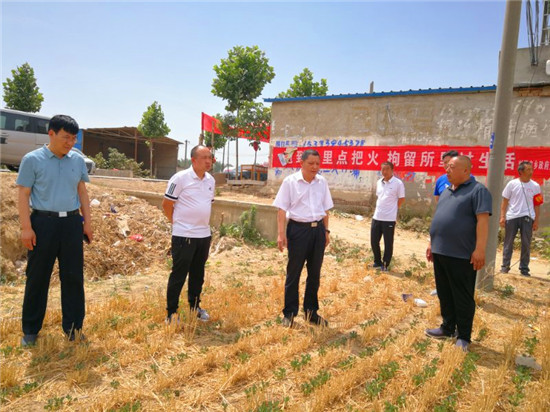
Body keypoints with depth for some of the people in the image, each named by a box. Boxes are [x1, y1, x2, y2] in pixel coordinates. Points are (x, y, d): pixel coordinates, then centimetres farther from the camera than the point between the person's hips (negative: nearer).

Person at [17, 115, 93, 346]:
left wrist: (87, 222, 9)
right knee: (37, 277, 8)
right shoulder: (32, 160, -3)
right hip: (43, 223, -3)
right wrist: (26, 227, -10)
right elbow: (23, 194, -4)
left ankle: (73, 326, 20)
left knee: (73, 276, 7)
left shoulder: (77, 160, 7)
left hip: (72, 223, 3)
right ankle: (30, 330, 24)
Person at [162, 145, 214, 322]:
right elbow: (166, 204, -7)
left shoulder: (211, 180, 7)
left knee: (198, 274, 17)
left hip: (204, 234, 6)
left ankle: (195, 306, 33)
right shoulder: (180, 178, -12)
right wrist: (178, 222, 1)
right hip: (183, 235, -6)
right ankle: (171, 312, 16)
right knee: (178, 275, 3)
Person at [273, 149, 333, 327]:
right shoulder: (290, 181, -6)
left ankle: (311, 311, 28)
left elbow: (325, 209, 15)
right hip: (298, 228, -4)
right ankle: (289, 313, 19)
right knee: (293, 273, 4)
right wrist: (281, 233, -13)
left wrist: (326, 230, 13)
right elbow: (282, 209, -7)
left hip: (318, 229, 5)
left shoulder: (322, 182, 7)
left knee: (315, 273, 13)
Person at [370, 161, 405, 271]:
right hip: (376, 217, 6)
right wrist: (380, 209, 10)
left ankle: (385, 265, 19)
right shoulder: (379, 182, 9)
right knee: (374, 241, 12)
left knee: (388, 244, 6)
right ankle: (377, 262, 30)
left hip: (389, 219, -6)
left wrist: (391, 209, 5)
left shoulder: (398, 183, -10)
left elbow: (401, 200, -3)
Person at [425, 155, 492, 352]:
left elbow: (482, 220, -16)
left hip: (461, 255, -8)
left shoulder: (477, 191, -8)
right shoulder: (447, 191, 16)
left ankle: (463, 337, 14)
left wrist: (480, 249, -22)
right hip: (440, 253, 8)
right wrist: (432, 244, 20)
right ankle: (447, 328, 30)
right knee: (444, 294, 16)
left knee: (462, 297, 2)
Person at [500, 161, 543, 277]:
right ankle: (505, 266, 15)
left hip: (527, 218, 1)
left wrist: (536, 220, 1)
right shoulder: (512, 184, -1)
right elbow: (505, 201, 2)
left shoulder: (535, 186, 2)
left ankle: (524, 268, 14)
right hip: (512, 217, -1)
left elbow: (537, 204, 5)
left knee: (526, 244, 5)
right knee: (508, 242, 5)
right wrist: (502, 216, -4)